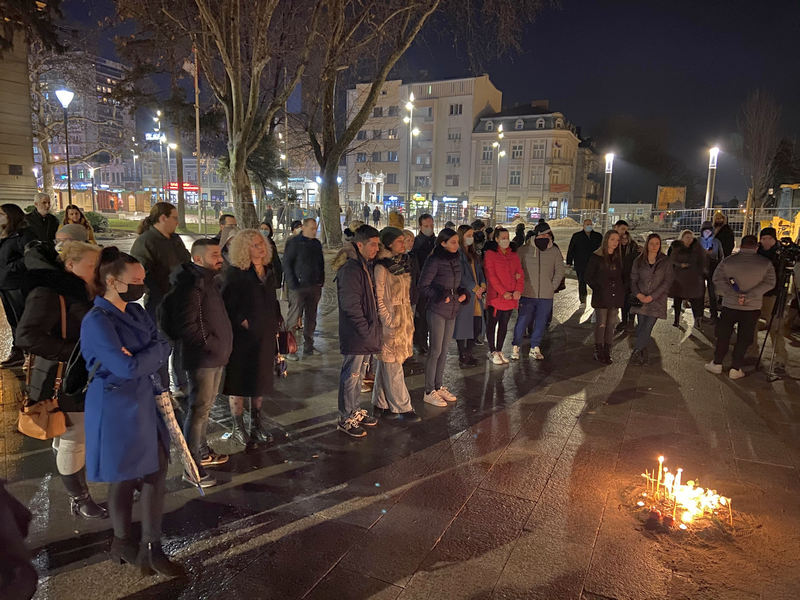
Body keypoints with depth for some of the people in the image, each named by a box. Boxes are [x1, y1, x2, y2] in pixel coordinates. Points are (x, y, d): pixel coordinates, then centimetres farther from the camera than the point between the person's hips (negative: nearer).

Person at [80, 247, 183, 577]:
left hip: (145, 402, 7)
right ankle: (122, 543, 34)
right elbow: (127, 368, -25)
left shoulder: (136, 311, 6)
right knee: (124, 479, 10)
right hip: (116, 408, -7)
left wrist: (139, 358, -16)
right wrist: (153, 353, -9)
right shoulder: (97, 321, -18)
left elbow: (164, 348, 1)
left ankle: (151, 547, 21)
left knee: (156, 472, 8)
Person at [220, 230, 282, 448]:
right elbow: (228, 306, -16)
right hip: (242, 338, -7)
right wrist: (243, 322, -20)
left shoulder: (268, 272, 9)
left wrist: (277, 324, 10)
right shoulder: (234, 273, -13)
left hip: (265, 337, 7)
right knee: (238, 382, 5)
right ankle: (238, 428, 20)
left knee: (261, 381, 15)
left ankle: (257, 425, 30)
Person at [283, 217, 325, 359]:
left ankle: (308, 347, 21)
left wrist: (321, 281, 11)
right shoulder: (293, 243, -5)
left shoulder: (316, 244, 13)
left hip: (314, 286, 6)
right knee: (294, 318, -7)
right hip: (298, 287, -6)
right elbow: (286, 264, -7)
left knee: (311, 317, 11)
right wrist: (293, 284, -13)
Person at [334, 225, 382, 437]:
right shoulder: (350, 269, -19)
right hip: (355, 335, -9)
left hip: (366, 334, 9)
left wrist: (373, 328, 12)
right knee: (351, 376, 2)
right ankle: (346, 419, 15)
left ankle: (355, 411, 34)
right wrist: (366, 330, -17)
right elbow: (351, 305, -23)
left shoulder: (367, 266, 12)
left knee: (359, 375, 20)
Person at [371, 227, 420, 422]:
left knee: (385, 364, 14)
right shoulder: (381, 268, -13)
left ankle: (380, 405, 22)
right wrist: (389, 322, -15)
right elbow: (378, 299, -13)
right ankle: (403, 407, 9)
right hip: (390, 321, -8)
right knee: (393, 367, 1)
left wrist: (409, 319, 15)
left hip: (404, 321, 8)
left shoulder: (403, 263, 10)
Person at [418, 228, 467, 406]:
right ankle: (429, 392, 6)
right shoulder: (434, 261, -13)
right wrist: (440, 296, -21)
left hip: (452, 311, 8)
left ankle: (438, 387, 25)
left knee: (444, 351, 14)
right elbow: (423, 286, -12)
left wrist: (462, 293, 3)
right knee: (435, 351, -3)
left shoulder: (456, 260, 10)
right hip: (437, 311, -8)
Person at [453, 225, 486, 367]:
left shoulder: (473, 254, 18)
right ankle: (463, 358, 6)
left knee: (477, 325, 9)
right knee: (462, 325, -3)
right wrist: (474, 288, -12)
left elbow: (479, 271, 17)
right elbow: (461, 275, -14)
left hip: (476, 294, 8)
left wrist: (482, 285, 0)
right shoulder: (458, 253, -9)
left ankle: (468, 354, 22)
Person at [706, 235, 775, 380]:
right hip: (753, 307, 0)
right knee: (744, 339, 8)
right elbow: (769, 282, -11)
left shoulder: (728, 261, -3)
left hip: (730, 304, 0)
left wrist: (735, 295, -14)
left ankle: (717, 364, 19)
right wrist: (749, 296, -17)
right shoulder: (766, 263, -4)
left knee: (723, 335, 13)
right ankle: (735, 369, 11)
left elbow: (717, 279, -9)